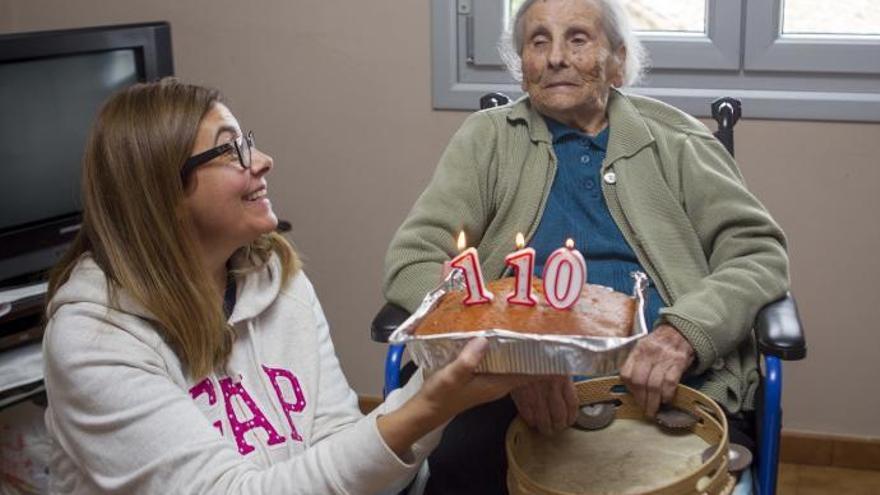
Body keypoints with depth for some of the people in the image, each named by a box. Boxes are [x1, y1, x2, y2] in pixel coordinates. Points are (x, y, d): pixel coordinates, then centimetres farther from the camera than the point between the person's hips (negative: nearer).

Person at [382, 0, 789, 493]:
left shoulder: (676, 141, 13)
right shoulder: (488, 139, 12)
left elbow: (760, 254, 8)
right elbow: (412, 263, 2)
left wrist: (684, 331, -14)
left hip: (661, 387, 2)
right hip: (521, 390, -1)